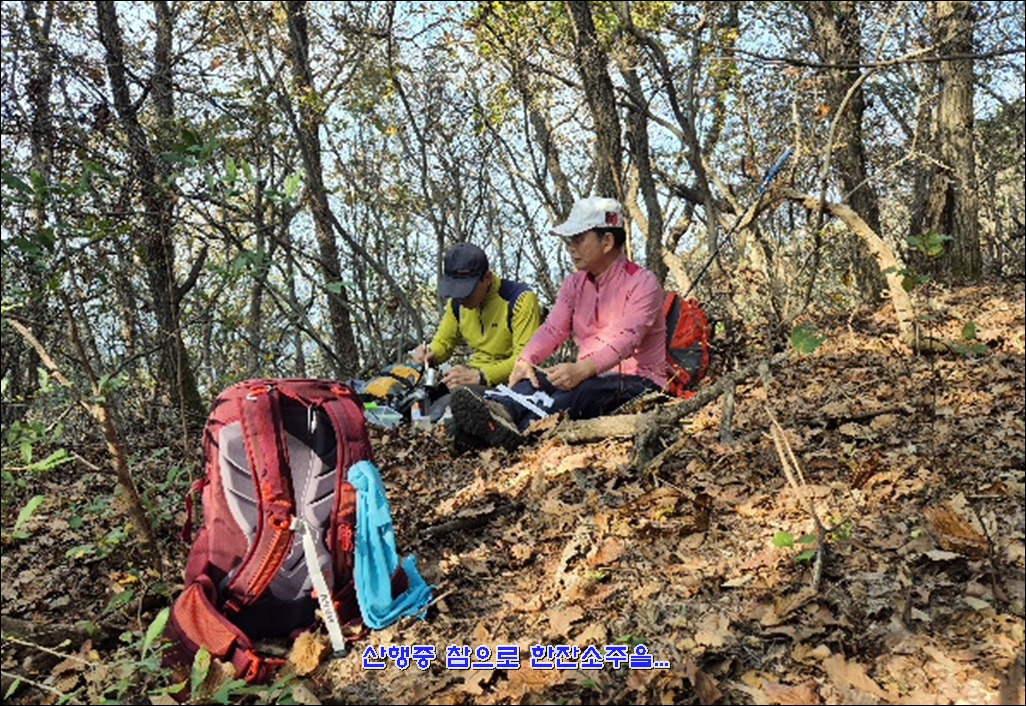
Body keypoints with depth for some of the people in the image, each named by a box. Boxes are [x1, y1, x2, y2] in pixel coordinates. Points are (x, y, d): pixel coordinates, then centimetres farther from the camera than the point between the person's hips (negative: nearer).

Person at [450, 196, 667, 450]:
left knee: (583, 390, -37)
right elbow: (553, 329, -4)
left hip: (639, 383, -5)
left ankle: (523, 430, -62)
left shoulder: (642, 283, -8)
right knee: (537, 378, -25)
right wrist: (525, 360, -26)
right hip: (587, 377, 5)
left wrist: (581, 370, -43)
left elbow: (626, 339, -25)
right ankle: (500, 410, -57)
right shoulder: (574, 284, 13)